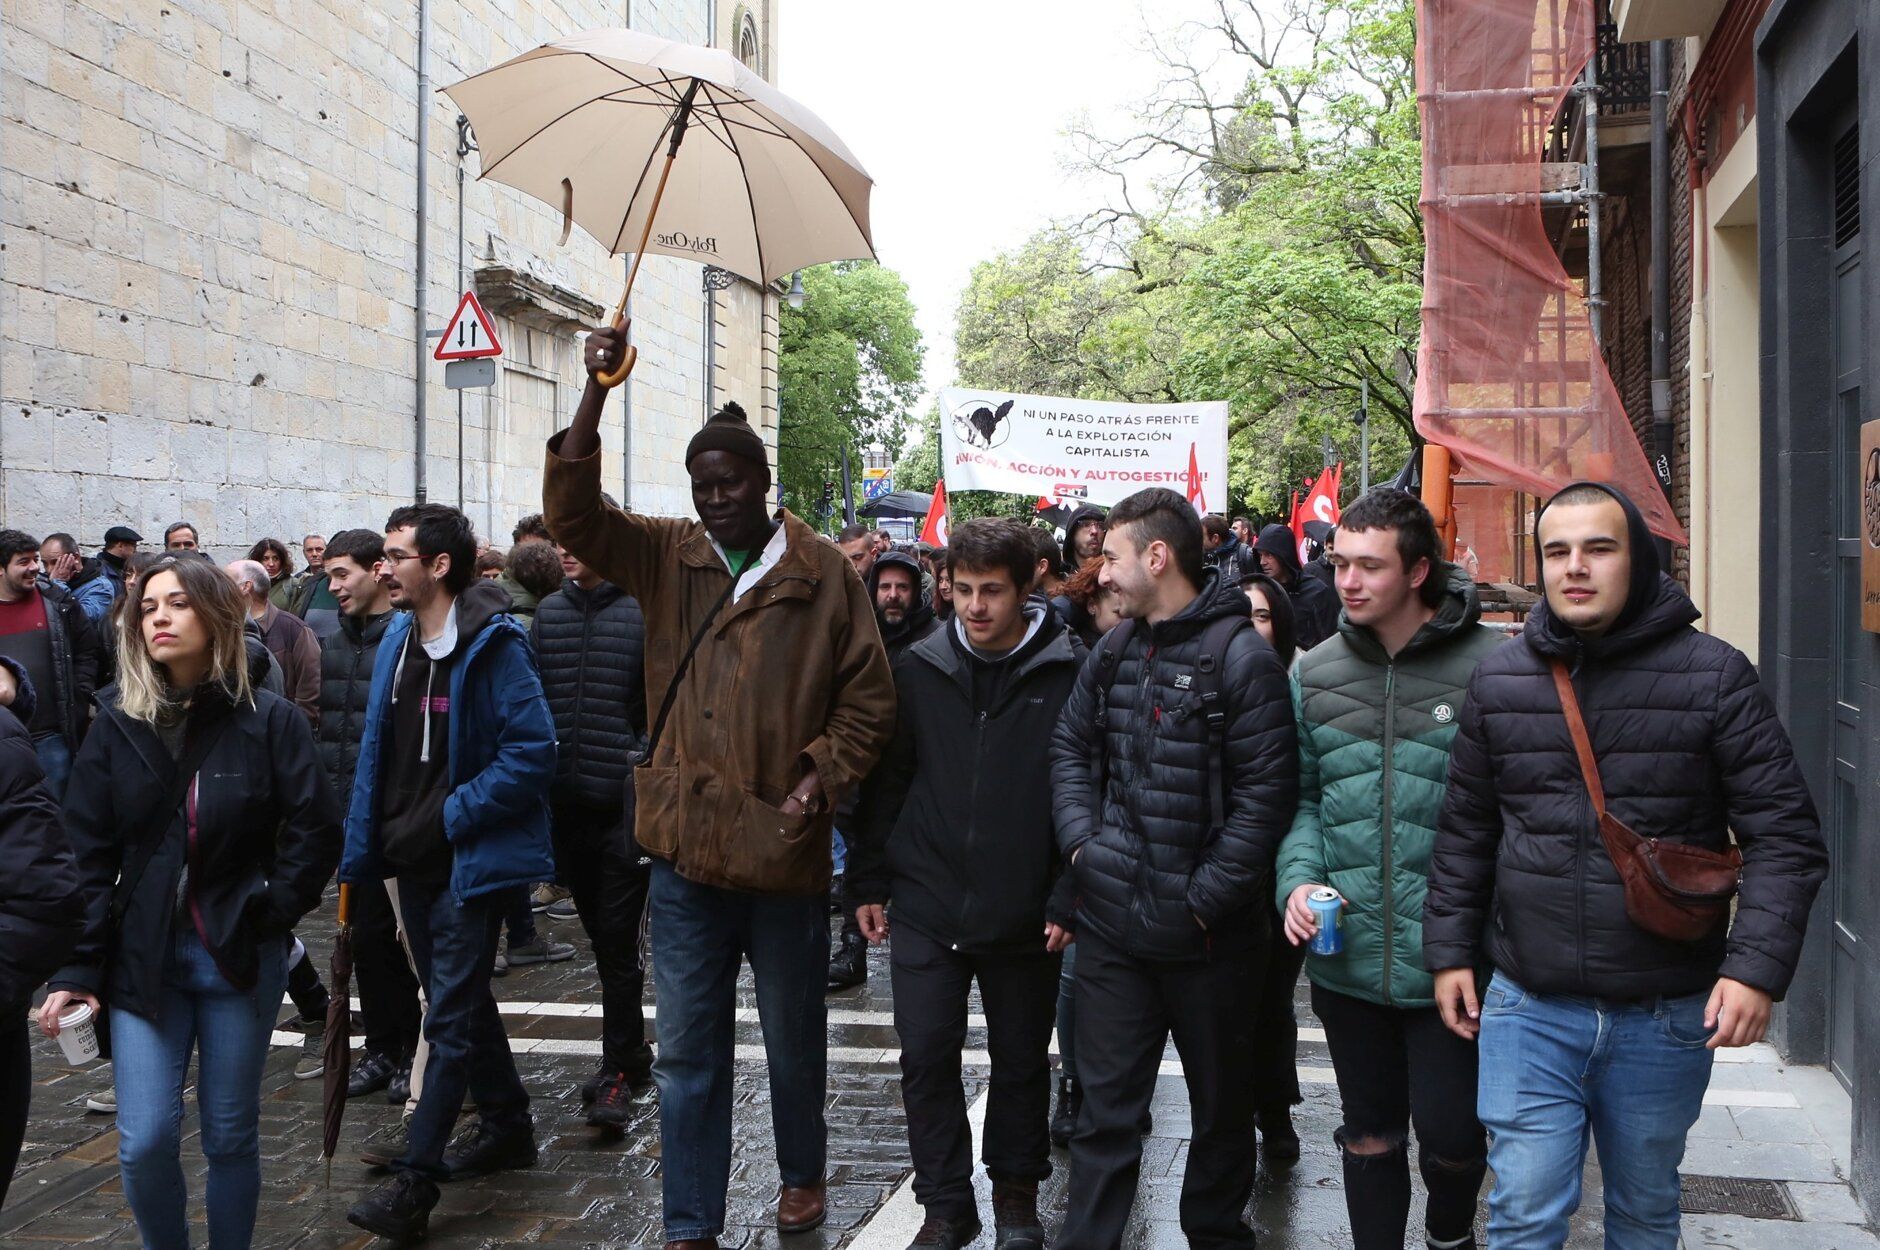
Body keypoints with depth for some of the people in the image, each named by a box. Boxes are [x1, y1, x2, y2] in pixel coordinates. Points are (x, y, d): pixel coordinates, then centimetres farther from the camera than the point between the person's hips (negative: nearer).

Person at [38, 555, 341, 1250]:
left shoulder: (268, 721, -5)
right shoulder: (117, 724, 1)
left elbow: (315, 831, -5)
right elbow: (86, 853, -1)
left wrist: (269, 910, -9)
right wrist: (79, 967, -7)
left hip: (240, 959, -1)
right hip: (143, 959, 1)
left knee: (230, 1137, 9)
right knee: (144, 1143, -4)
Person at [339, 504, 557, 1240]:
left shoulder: (493, 646, -16)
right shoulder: (397, 640, 7)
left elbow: (531, 753, -20)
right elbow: (378, 751, 13)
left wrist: (448, 817, -19)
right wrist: (367, 842, 8)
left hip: (472, 860, -8)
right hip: (414, 860, 8)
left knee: (450, 1017, -4)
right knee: (460, 1001, 19)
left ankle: (416, 1180, -1)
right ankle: (506, 1126, 36)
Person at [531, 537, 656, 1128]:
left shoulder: (645, 610, -7)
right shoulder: (549, 611, 9)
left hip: (625, 806, -6)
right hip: (567, 806, 6)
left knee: (618, 942, -3)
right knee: (601, 939, 16)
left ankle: (617, 1073, 6)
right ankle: (633, 1052, 30)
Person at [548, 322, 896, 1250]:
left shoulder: (824, 574, -4)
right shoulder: (667, 557, 3)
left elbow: (869, 697, 0)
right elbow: (573, 513, -9)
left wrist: (825, 775, -13)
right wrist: (596, 393, -19)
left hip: (785, 855, -1)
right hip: (685, 850, 2)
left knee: (794, 1035, 18)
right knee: (686, 1051, 8)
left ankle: (801, 1172, 42)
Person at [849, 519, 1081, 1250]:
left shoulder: (1069, 672, -9)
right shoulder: (919, 668, 0)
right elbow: (886, 781, 6)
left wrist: (1070, 898, -11)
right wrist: (868, 881, 5)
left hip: (1023, 913, -2)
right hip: (927, 908, 2)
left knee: (1021, 1062, 13)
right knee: (926, 1059, 4)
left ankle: (1015, 1190, 34)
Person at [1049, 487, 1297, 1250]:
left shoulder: (1241, 657, -13)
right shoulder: (1114, 651, 7)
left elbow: (1266, 793, -16)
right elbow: (1071, 746, 16)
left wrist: (1206, 898, -16)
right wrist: (1082, 839, 0)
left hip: (1207, 934, -4)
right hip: (1112, 920, 4)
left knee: (1221, 1102, 16)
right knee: (1106, 1103, 8)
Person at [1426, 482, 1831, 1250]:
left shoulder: (1712, 676, -7)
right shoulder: (1498, 682, 2)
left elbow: (1784, 834, -8)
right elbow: (1465, 833, 11)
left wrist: (1757, 966, -17)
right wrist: (1450, 952, 9)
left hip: (1668, 1015, -1)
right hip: (1527, 1011, 1)